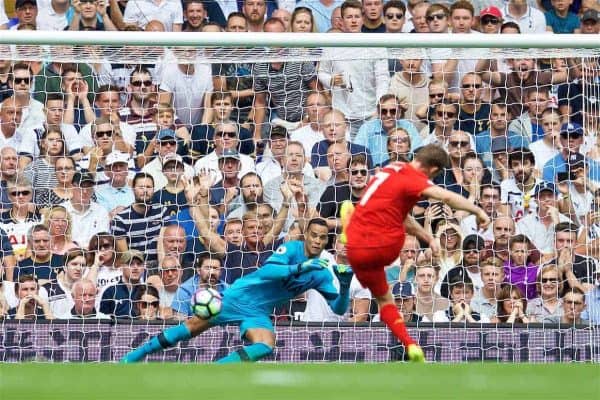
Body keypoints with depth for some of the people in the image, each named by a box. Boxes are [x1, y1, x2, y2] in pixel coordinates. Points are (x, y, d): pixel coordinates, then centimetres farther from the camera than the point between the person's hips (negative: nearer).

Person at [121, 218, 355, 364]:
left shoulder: (321, 273, 0)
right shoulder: (291, 249, -14)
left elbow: (339, 309, -1)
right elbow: (266, 271, -30)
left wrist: (345, 286, -20)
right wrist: (298, 268, -42)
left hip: (258, 313, 3)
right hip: (240, 297, -3)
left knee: (265, 346, -27)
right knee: (192, 327, -2)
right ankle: (132, 357, 12)